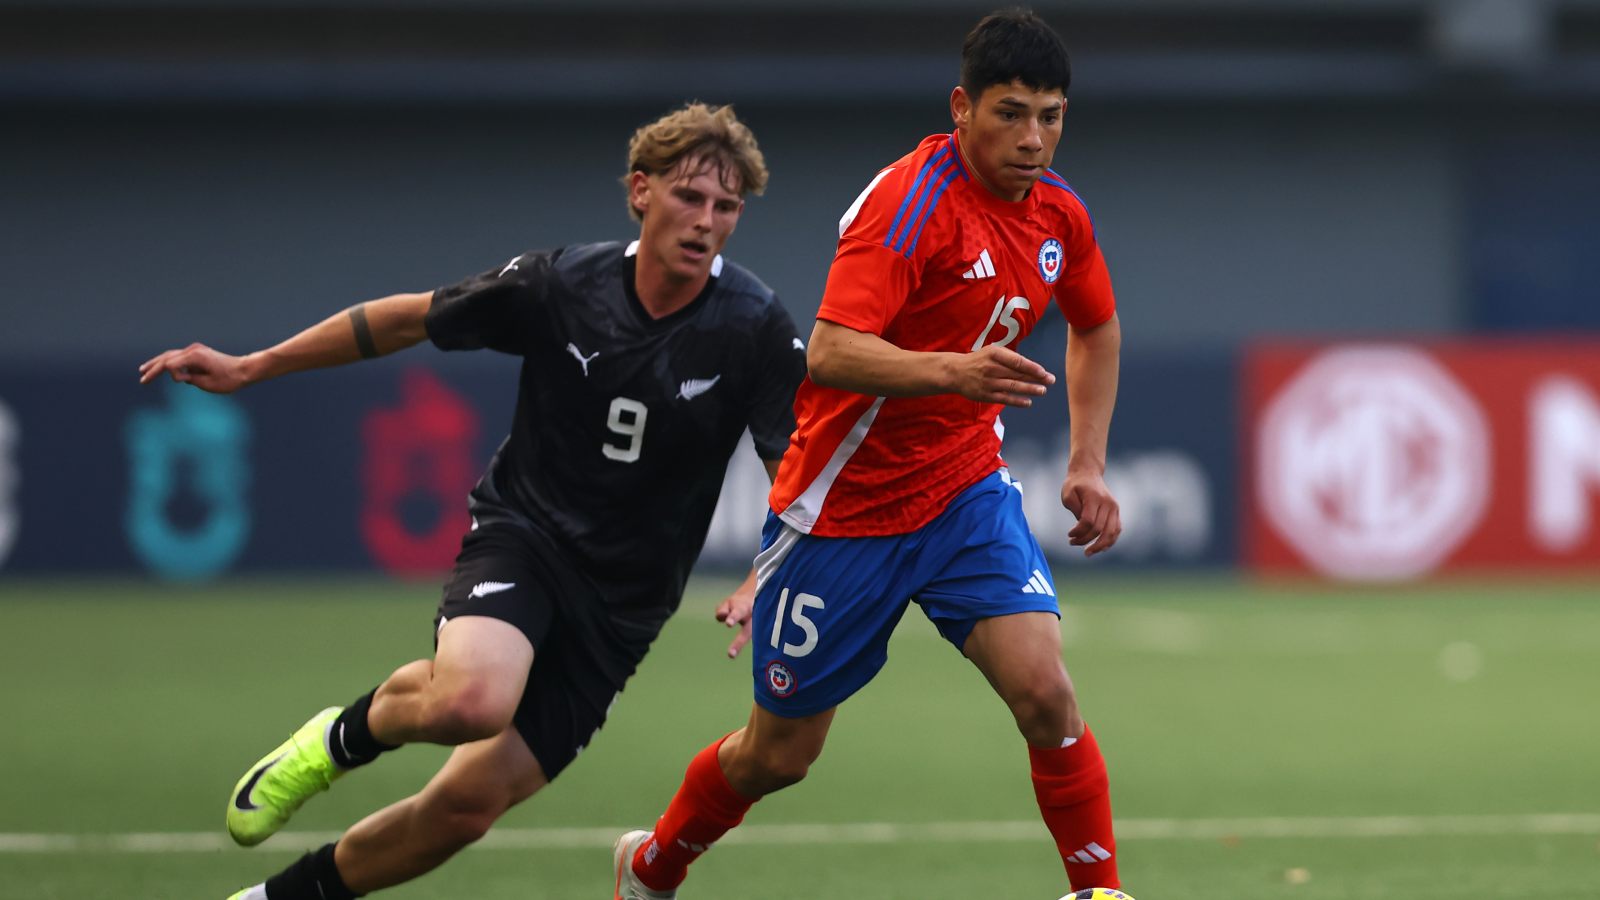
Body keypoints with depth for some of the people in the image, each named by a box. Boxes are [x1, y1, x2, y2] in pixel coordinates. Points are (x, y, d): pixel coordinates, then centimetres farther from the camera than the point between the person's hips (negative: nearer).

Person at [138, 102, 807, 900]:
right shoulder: (559, 284, -10)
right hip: (521, 535, -1)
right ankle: (345, 736, 0)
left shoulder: (754, 331, -13)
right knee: (468, 699, -35)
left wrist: (763, 585, -26)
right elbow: (409, 319, 4)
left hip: (621, 600, 1)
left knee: (469, 804, -5)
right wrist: (249, 368, 8)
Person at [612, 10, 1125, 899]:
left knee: (1046, 693, -20)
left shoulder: (1059, 215, -1)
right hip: (844, 507, -5)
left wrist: (1088, 465, 12)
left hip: (967, 491, 5)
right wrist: (952, 371, -51)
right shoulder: (911, 202, -23)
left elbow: (1097, 327, 22)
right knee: (779, 753, 9)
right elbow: (829, 354, -35)